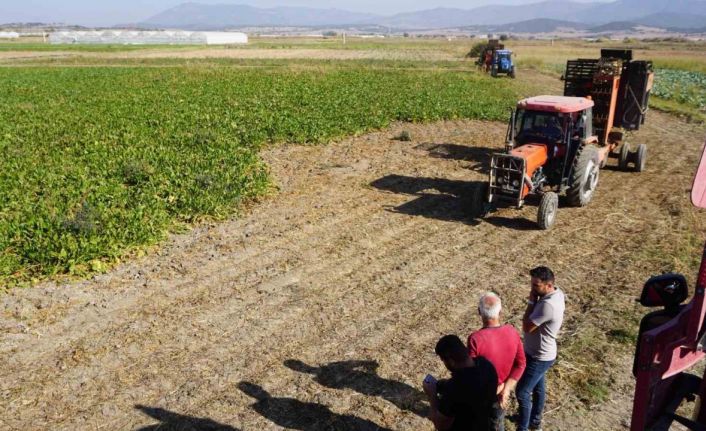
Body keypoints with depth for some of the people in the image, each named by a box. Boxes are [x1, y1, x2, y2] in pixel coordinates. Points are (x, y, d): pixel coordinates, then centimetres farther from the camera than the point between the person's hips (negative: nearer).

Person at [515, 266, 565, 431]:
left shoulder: (547, 305, -38)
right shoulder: (557, 293, -5)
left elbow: (526, 327, -25)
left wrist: (531, 301, -23)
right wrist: (535, 301, -6)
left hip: (539, 357, -10)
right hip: (540, 353, 10)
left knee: (522, 392, 3)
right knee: (538, 387, 27)